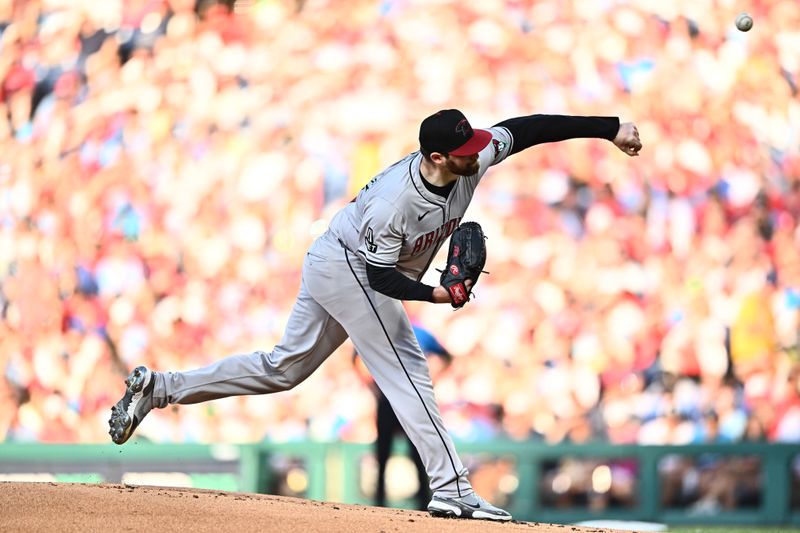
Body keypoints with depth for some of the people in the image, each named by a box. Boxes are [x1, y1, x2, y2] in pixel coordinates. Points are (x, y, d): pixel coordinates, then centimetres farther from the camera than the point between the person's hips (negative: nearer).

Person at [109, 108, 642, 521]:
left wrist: (610, 128, -11)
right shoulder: (393, 203, -34)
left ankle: (158, 387, 18)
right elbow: (382, 276, -26)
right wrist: (433, 293, -43)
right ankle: (451, 490, -13)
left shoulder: (474, 160, -16)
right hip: (348, 265, -9)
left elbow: (528, 128, -10)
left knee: (284, 367, 15)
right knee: (406, 370, -12)